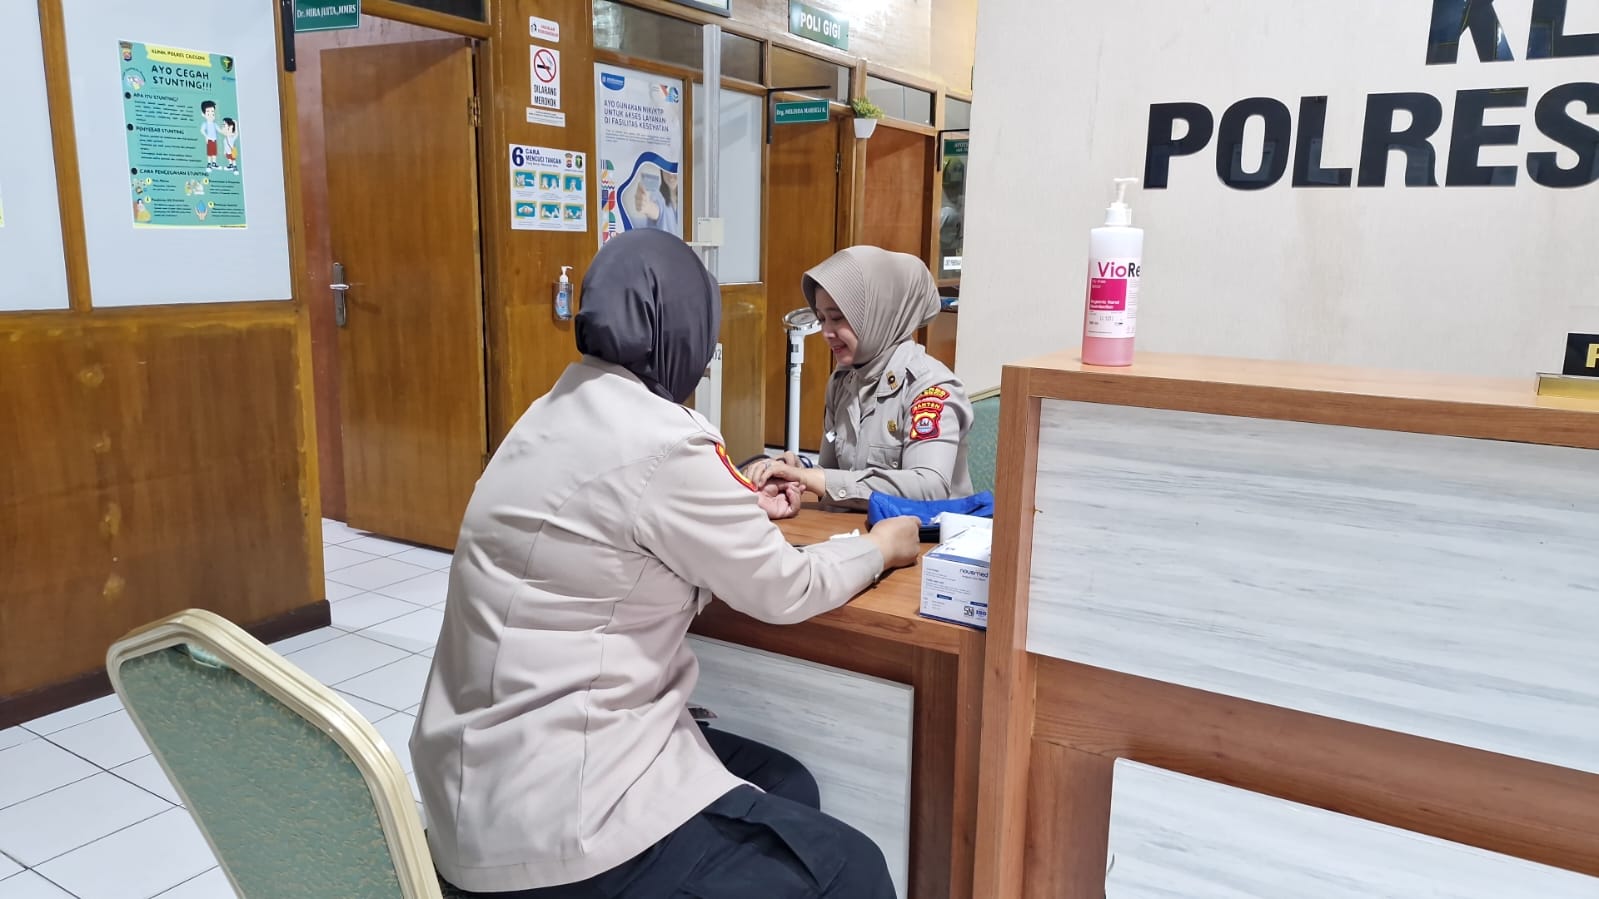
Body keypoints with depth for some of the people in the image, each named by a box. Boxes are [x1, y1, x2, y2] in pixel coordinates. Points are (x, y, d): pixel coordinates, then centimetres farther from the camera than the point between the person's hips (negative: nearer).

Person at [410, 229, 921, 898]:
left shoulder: (563, 413, 6)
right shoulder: (658, 441, -21)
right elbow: (783, 593, -10)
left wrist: (742, 510, 29)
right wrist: (883, 547, 7)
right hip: (546, 812, -9)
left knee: (785, 787, 18)